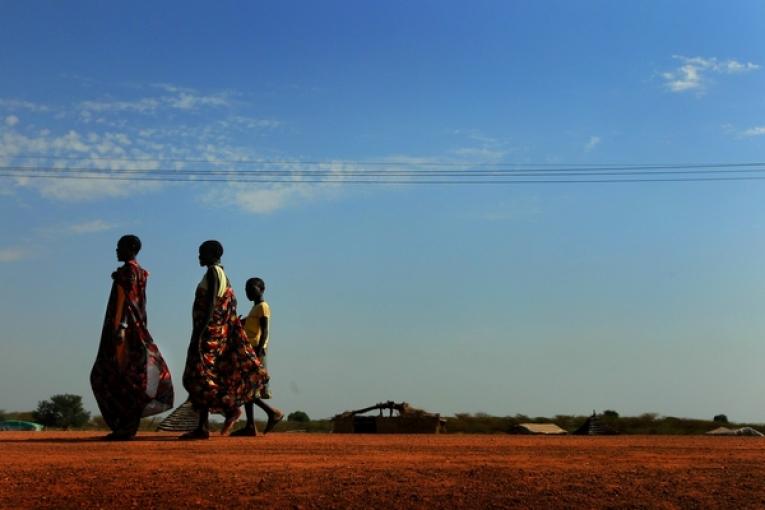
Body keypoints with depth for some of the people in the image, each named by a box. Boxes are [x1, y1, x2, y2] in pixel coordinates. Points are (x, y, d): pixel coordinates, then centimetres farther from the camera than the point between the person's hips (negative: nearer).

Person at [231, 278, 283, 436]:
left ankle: (273, 412, -7)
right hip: (249, 351, 10)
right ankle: (250, 426, 5)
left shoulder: (262, 307, -7)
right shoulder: (255, 308, 21)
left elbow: (264, 331, -16)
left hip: (256, 351, -10)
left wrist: (259, 351, -25)